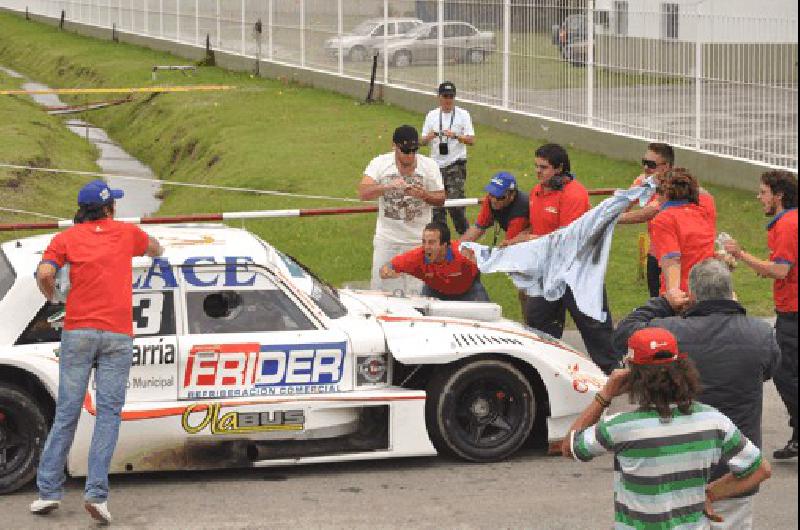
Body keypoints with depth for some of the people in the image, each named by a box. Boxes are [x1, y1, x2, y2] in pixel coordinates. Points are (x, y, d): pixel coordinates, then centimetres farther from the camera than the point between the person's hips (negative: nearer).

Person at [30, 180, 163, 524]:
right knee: (108, 414, -2)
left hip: (78, 331, 0)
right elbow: (156, 250, 34)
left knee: (66, 413, 5)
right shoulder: (127, 233, 13)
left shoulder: (66, 238, 7)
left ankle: (49, 491, 5)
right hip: (118, 334, 0)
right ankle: (96, 493, -12)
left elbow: (44, 273, -9)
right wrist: (151, 247, 57)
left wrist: (50, 295, 12)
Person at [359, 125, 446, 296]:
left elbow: (441, 199, 3)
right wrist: (389, 186, -31)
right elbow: (363, 193, -15)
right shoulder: (380, 163, -4)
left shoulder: (429, 165, -1)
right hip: (387, 241, 0)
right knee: (383, 289, 3)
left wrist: (423, 195, -19)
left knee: (417, 292, 0)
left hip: (420, 241, 0)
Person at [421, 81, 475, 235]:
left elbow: (471, 140, -7)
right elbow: (423, 141, 9)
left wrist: (455, 136, -24)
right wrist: (429, 137, -14)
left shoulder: (463, 115, 0)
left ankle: (465, 234, -4)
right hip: (436, 165, 4)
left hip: (456, 164, -4)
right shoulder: (432, 115, 9)